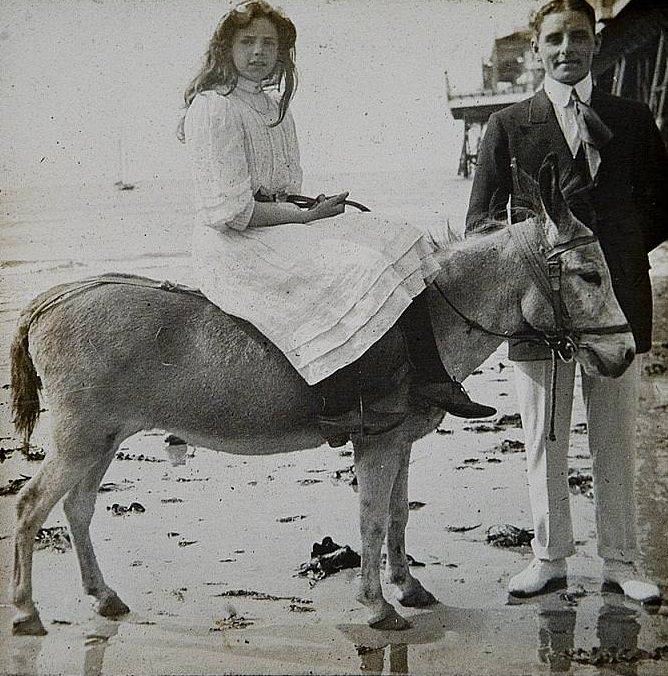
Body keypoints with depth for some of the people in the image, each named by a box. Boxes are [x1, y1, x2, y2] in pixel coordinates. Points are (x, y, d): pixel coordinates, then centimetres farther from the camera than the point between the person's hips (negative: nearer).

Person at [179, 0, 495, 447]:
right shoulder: (213, 108, -11)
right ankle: (338, 407, -23)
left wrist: (314, 208, -2)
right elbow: (229, 211, -18)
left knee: (399, 244, -2)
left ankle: (434, 379, -6)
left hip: (280, 226, 9)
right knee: (349, 272, -29)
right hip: (234, 247, -9)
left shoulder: (276, 108, 17)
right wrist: (305, 217, -14)